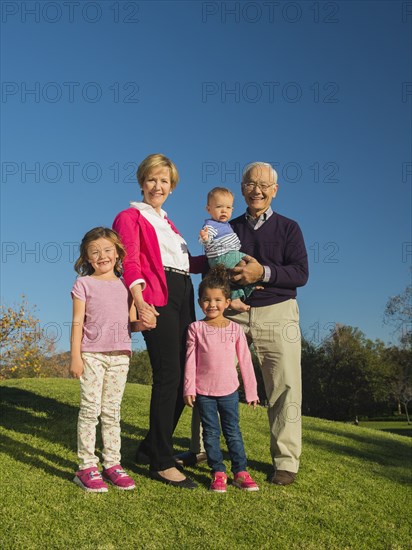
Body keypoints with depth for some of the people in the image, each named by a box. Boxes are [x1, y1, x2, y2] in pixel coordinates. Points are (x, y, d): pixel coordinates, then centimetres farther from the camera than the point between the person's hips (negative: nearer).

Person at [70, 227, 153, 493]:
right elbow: (77, 323, -2)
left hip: (120, 355, 3)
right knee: (90, 409, -2)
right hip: (92, 354, -3)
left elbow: (129, 323, 13)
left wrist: (143, 322, -10)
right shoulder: (84, 284, 2)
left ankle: (113, 464, 16)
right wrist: (75, 357, -8)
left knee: (112, 411, 9)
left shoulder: (125, 286, 12)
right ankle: (87, 467, 6)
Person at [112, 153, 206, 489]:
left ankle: (150, 448, 22)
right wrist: (139, 300, -24)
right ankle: (162, 462, 1)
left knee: (184, 378, 7)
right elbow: (131, 261, -10)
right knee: (168, 377, -10)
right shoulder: (131, 217, 4)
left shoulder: (167, 223, 27)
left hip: (183, 299, 8)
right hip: (157, 298, -8)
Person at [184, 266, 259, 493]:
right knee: (211, 432, 7)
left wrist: (252, 391, 5)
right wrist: (189, 388, -6)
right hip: (203, 391, 0)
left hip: (229, 390, 1)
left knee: (233, 432, 8)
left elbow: (245, 361, 3)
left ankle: (240, 472, 18)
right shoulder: (196, 328, -3)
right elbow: (190, 360, -2)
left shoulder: (235, 329, 0)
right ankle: (218, 473, 17)